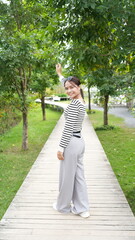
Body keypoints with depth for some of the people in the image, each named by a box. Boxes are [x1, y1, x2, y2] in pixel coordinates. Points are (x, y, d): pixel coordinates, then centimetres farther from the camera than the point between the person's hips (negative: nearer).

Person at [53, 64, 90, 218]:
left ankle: (63, 206, 27)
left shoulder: (74, 104, -19)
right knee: (79, 176, 14)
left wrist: (61, 148, -16)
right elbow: (66, 84, 27)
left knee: (67, 177, 8)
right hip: (79, 142, 9)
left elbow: (68, 128, -21)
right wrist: (59, 74, 37)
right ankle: (82, 208, 21)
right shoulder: (81, 101, 8)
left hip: (71, 143, -9)